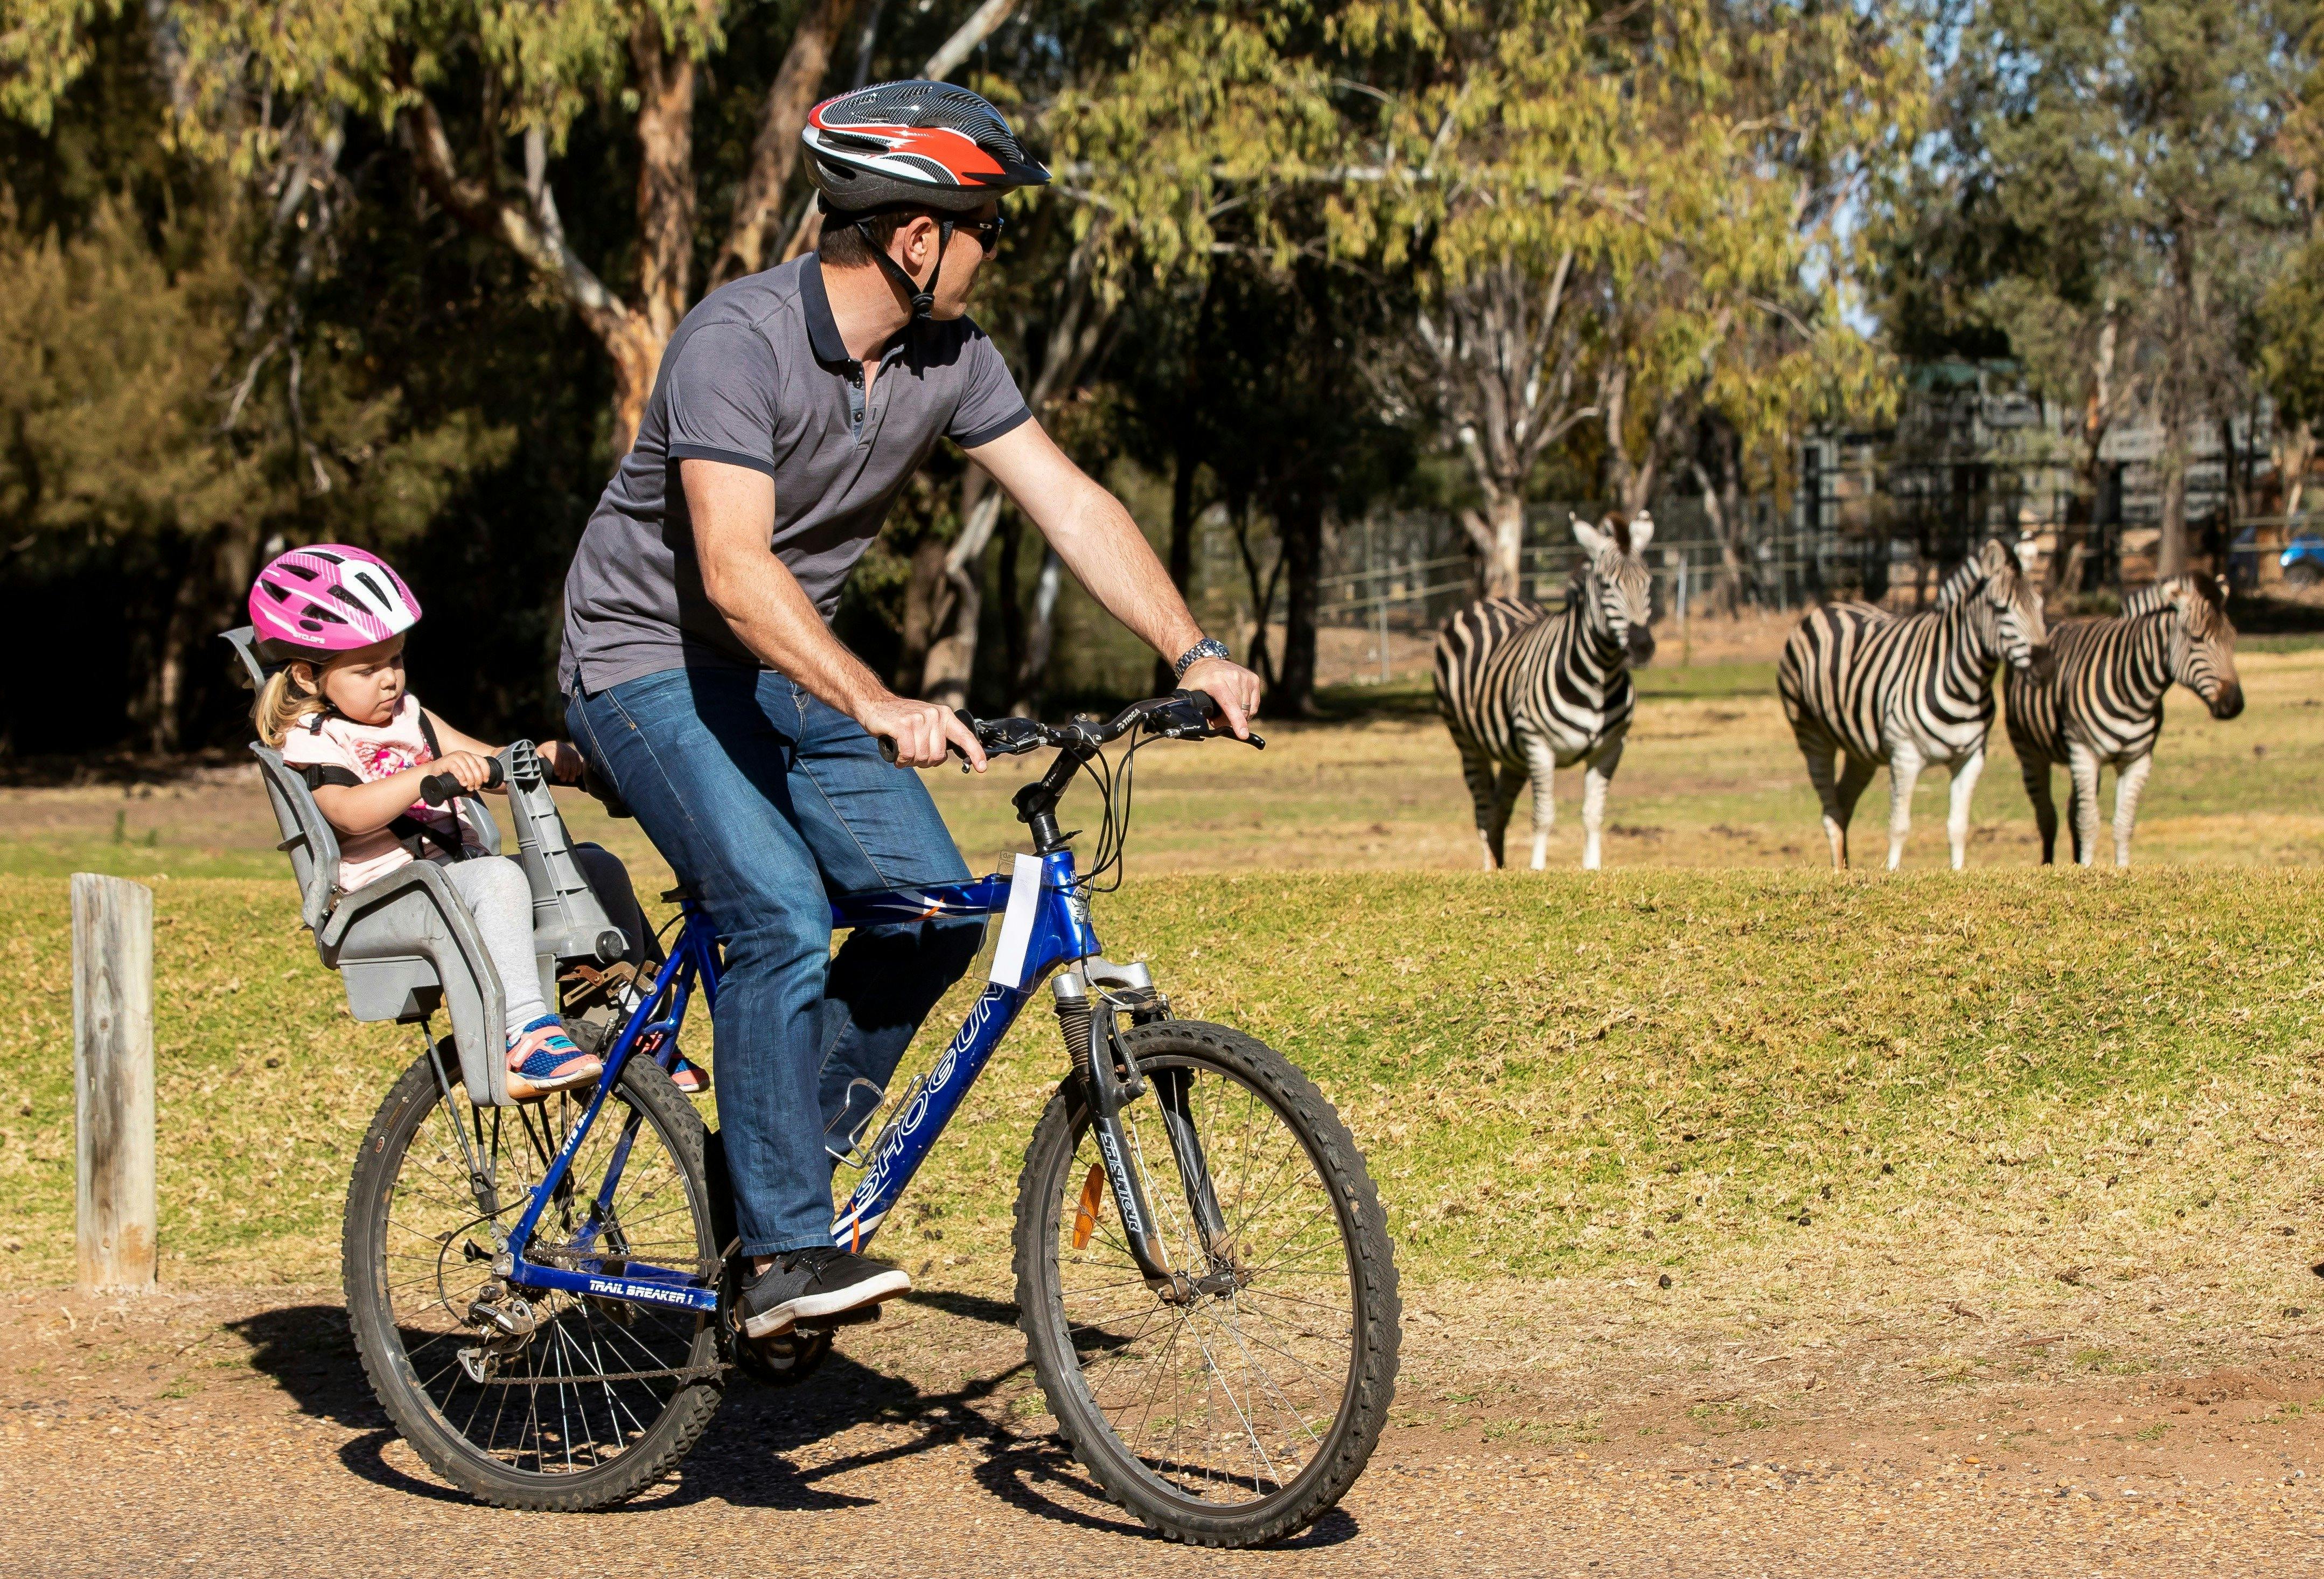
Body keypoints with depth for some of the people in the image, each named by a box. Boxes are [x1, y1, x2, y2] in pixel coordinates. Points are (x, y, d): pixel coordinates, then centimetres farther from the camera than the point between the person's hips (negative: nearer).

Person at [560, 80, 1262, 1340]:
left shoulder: (949, 360, -5)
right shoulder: (738, 342, -28)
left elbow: (1072, 504, -4)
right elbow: (736, 570, -38)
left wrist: (1194, 653, -17)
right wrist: (878, 707, -49)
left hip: (787, 670, 7)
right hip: (651, 660, -7)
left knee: (931, 906, -7)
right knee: (785, 919, -24)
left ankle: (771, 1161, 10)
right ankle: (786, 1252, -18)